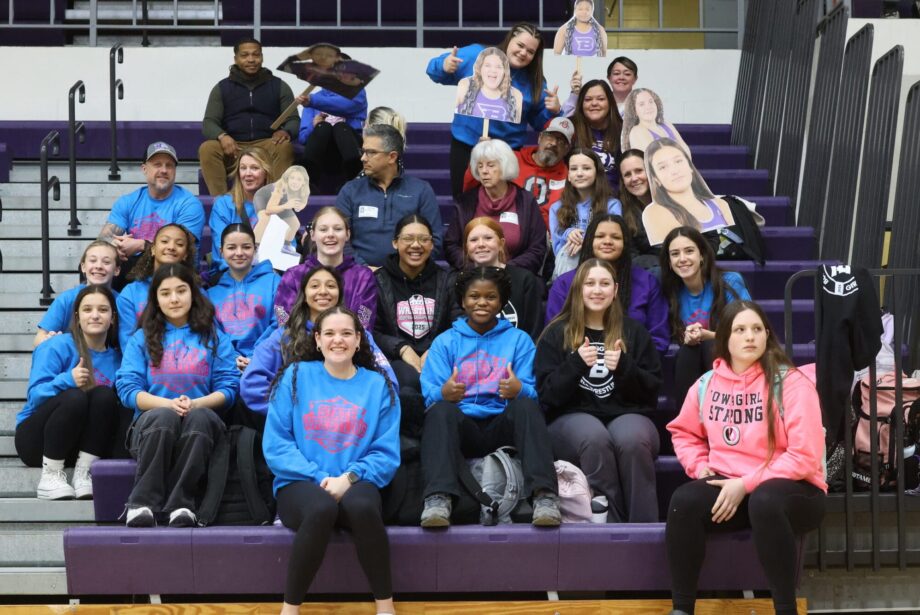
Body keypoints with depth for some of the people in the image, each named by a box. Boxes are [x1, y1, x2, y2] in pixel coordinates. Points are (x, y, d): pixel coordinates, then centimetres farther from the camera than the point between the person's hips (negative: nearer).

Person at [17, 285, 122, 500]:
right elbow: (35, 395, -15)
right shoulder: (58, 346, -7)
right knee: (74, 397, -32)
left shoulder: (115, 358, 7)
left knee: (105, 395, -23)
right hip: (37, 440, -3)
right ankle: (50, 475, -24)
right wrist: (67, 380, -33)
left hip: (83, 443, 4)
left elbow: (117, 403, 11)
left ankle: (83, 473, -23)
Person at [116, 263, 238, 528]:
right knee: (164, 416, -37)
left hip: (202, 419, 0)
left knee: (200, 417, -37)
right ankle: (142, 504, -40)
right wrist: (168, 404, -16)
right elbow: (128, 388, 3)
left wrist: (195, 404, -16)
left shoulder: (214, 337, 16)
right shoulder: (142, 338, 17)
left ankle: (181, 505, -41)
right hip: (152, 421, 0)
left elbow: (228, 387, 4)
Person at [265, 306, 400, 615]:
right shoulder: (296, 375, 5)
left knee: (361, 505, -36)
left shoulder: (378, 385, 8)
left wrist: (349, 477, -15)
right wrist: (318, 477, -13)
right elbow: (275, 444, -1)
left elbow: (387, 453, 2)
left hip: (356, 485, 1)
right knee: (321, 508, -37)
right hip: (302, 483, -1)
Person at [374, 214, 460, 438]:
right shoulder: (379, 281, 13)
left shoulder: (446, 281, 19)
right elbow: (370, 331, 5)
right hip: (395, 359, -1)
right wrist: (402, 349, -11)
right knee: (409, 388, -38)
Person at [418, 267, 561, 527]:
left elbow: (533, 394, 3)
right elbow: (429, 394, 2)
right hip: (462, 426, 0)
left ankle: (545, 497, -43)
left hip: (503, 426, 0)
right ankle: (438, 500, -46)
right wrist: (444, 393, -24)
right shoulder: (445, 342, 16)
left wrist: (519, 390, -23)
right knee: (440, 410, -31)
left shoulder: (519, 339, 16)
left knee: (526, 405, -31)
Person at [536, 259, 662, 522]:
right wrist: (576, 364, -13)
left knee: (632, 440, -35)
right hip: (572, 417, -1)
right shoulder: (557, 334, 11)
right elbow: (547, 395, 2)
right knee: (595, 438, -36)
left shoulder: (634, 331, 14)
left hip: (626, 414, 1)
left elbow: (652, 391, 7)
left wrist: (625, 368, -12)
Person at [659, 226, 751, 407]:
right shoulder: (673, 293, 2)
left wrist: (707, 336, -27)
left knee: (710, 346, -31)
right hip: (696, 372, 3)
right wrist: (688, 339, -19)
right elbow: (681, 341, 6)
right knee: (687, 350, -28)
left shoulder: (730, 282, -9)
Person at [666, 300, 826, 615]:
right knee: (684, 500, -26)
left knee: (764, 501, -39)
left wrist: (747, 485, -17)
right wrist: (700, 467, 1)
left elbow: (805, 456, -14)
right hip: (727, 487, 4)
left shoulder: (791, 382, -10)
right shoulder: (707, 384, 5)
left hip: (792, 490, -4)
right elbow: (683, 432, 22)